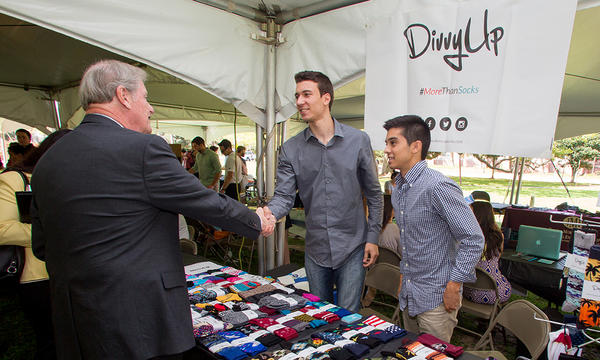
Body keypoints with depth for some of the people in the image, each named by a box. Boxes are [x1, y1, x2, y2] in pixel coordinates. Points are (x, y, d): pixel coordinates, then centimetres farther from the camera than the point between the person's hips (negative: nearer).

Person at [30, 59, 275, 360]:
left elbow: (42, 247, 11)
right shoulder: (142, 149, -17)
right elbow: (206, 203, -10)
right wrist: (257, 222, 6)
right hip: (139, 320, -7)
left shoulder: (47, 161, 5)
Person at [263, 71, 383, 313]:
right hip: (315, 249, 3)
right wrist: (269, 213, -28)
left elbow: (373, 193, 2)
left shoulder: (358, 140, -5)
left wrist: (372, 236, -1)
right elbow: (284, 195, -6)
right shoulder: (291, 149, -1)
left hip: (352, 247, -2)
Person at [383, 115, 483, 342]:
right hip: (408, 295, 8)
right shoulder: (398, 188, 6)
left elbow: (473, 240, -22)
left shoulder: (438, 187, -23)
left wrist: (453, 286, -18)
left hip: (436, 298, -8)